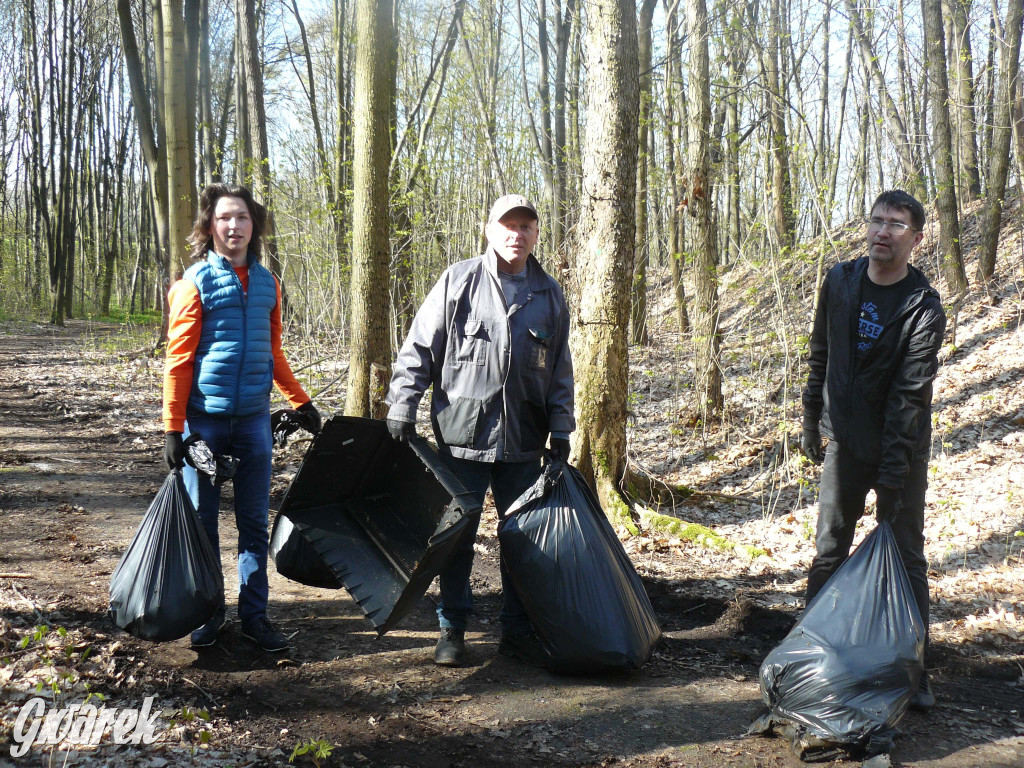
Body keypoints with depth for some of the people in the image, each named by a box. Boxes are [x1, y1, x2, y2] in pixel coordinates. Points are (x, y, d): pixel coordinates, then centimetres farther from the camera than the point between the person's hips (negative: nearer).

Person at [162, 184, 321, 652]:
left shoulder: (266, 283, 8)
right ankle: (208, 612, 21)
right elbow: (178, 358, -7)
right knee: (203, 520, 7)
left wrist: (301, 402, 19)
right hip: (205, 418, -3)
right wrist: (173, 428, -11)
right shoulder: (196, 282, -6)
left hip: (253, 417, 4)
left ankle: (254, 614, 17)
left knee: (254, 520, 8)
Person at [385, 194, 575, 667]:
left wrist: (560, 432, 11)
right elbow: (418, 349, 2)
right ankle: (452, 630, 19)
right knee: (456, 536, 5)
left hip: (523, 443, 3)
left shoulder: (549, 295, 9)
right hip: (461, 436, -3)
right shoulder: (458, 282, 0)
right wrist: (403, 407, -4)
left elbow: (560, 372, 15)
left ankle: (517, 631, 22)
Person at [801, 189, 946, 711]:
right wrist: (812, 420, 13)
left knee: (905, 556, 3)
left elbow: (910, 394, -19)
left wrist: (893, 470, -23)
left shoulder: (924, 307, -15)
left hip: (900, 451, -4)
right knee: (829, 551, 10)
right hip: (844, 442, 4)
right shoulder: (840, 282, 0)